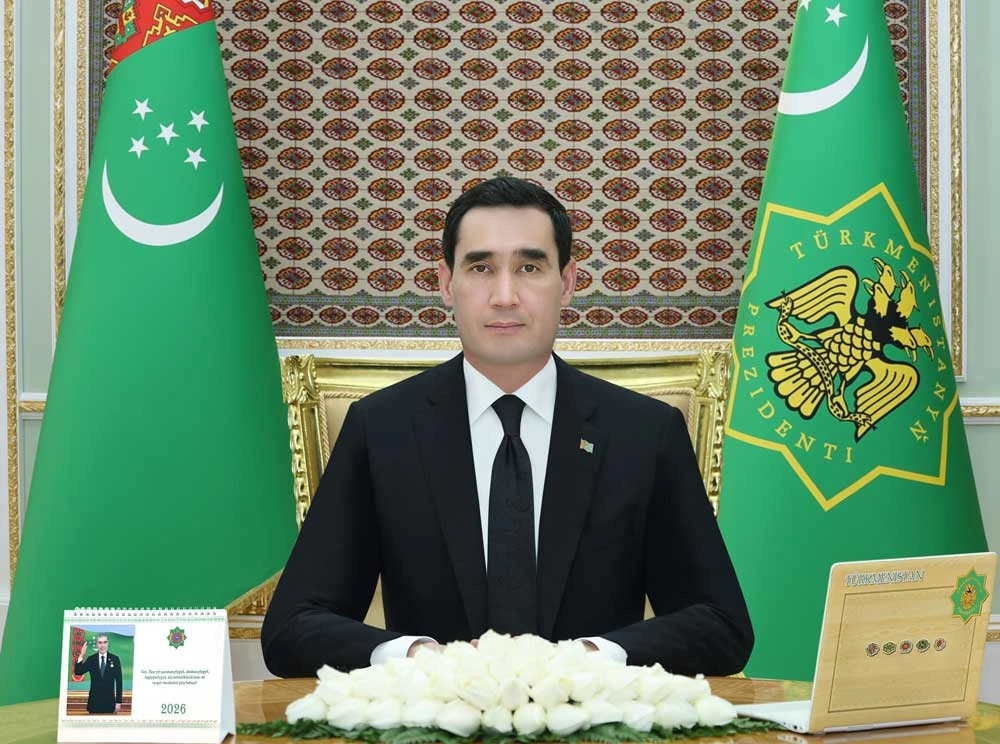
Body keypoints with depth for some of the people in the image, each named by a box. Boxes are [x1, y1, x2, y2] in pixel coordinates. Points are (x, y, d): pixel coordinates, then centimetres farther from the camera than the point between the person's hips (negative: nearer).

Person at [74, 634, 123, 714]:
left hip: (109, 701, -1)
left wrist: (118, 702, -2)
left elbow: (119, 681, 1)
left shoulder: (114, 659, 1)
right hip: (94, 701, 1)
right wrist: (81, 656, -19)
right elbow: (78, 672, -5)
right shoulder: (91, 659, 4)